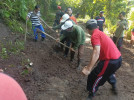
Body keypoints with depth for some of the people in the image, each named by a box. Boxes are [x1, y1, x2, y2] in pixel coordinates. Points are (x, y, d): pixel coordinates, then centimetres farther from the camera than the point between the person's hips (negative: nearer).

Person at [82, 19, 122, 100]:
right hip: (118, 58, 10)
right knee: (109, 72, 38)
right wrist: (91, 66, 24)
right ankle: (114, 87, 58)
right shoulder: (101, 33, 17)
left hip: (110, 61, -10)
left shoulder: (95, 36, -12)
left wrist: (88, 69, -29)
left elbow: (96, 53, -26)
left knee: (94, 77, 5)